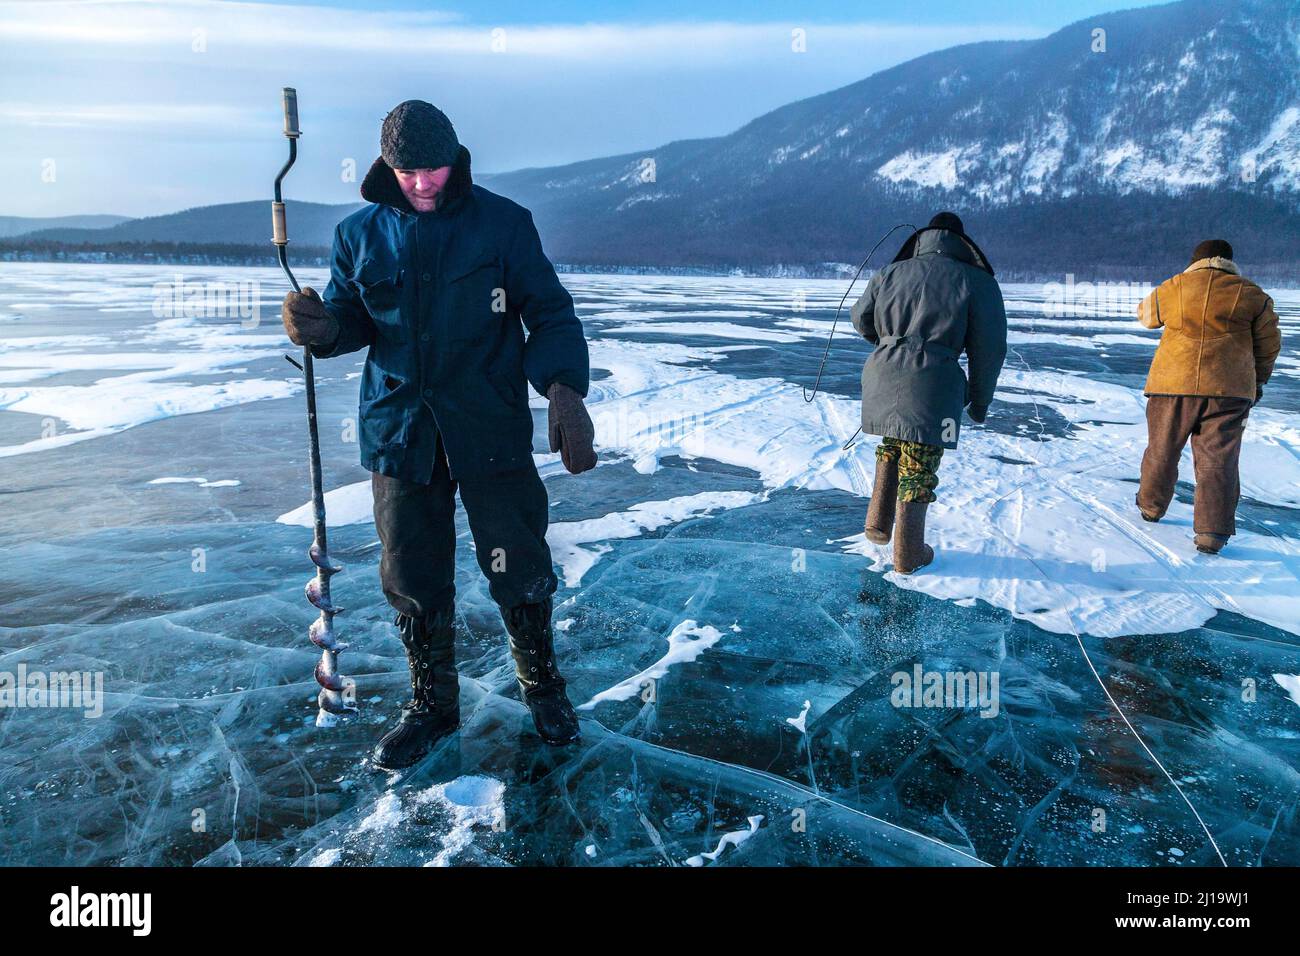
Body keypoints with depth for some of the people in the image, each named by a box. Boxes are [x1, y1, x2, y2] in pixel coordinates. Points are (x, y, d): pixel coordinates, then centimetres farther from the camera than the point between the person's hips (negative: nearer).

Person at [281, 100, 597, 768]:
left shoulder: (503, 223, -2)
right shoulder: (360, 233, 7)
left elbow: (549, 313, -3)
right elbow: (353, 319, 12)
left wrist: (565, 389, -19)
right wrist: (320, 326, -12)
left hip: (490, 430, -2)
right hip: (399, 431, 3)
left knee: (518, 570, 3)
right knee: (412, 578, 9)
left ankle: (541, 683, 30)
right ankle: (432, 705, 30)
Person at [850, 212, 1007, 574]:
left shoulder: (892, 272, 11)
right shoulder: (977, 282, 3)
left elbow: (861, 318, 21)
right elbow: (989, 349, 3)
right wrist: (980, 401, 14)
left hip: (883, 377, 4)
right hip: (932, 386, -4)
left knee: (891, 446, 27)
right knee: (918, 468, 5)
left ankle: (878, 524, 26)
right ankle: (907, 554, 14)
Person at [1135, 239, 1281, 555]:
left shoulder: (1172, 288, 2)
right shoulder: (1252, 295, 4)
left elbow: (1146, 313, 21)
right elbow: (1269, 343, 9)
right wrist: (1258, 380, 22)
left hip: (1174, 385, 0)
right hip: (1228, 389, 0)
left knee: (1162, 450, 18)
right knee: (1217, 460, 1)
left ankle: (1151, 506, 34)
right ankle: (1212, 532, -4)